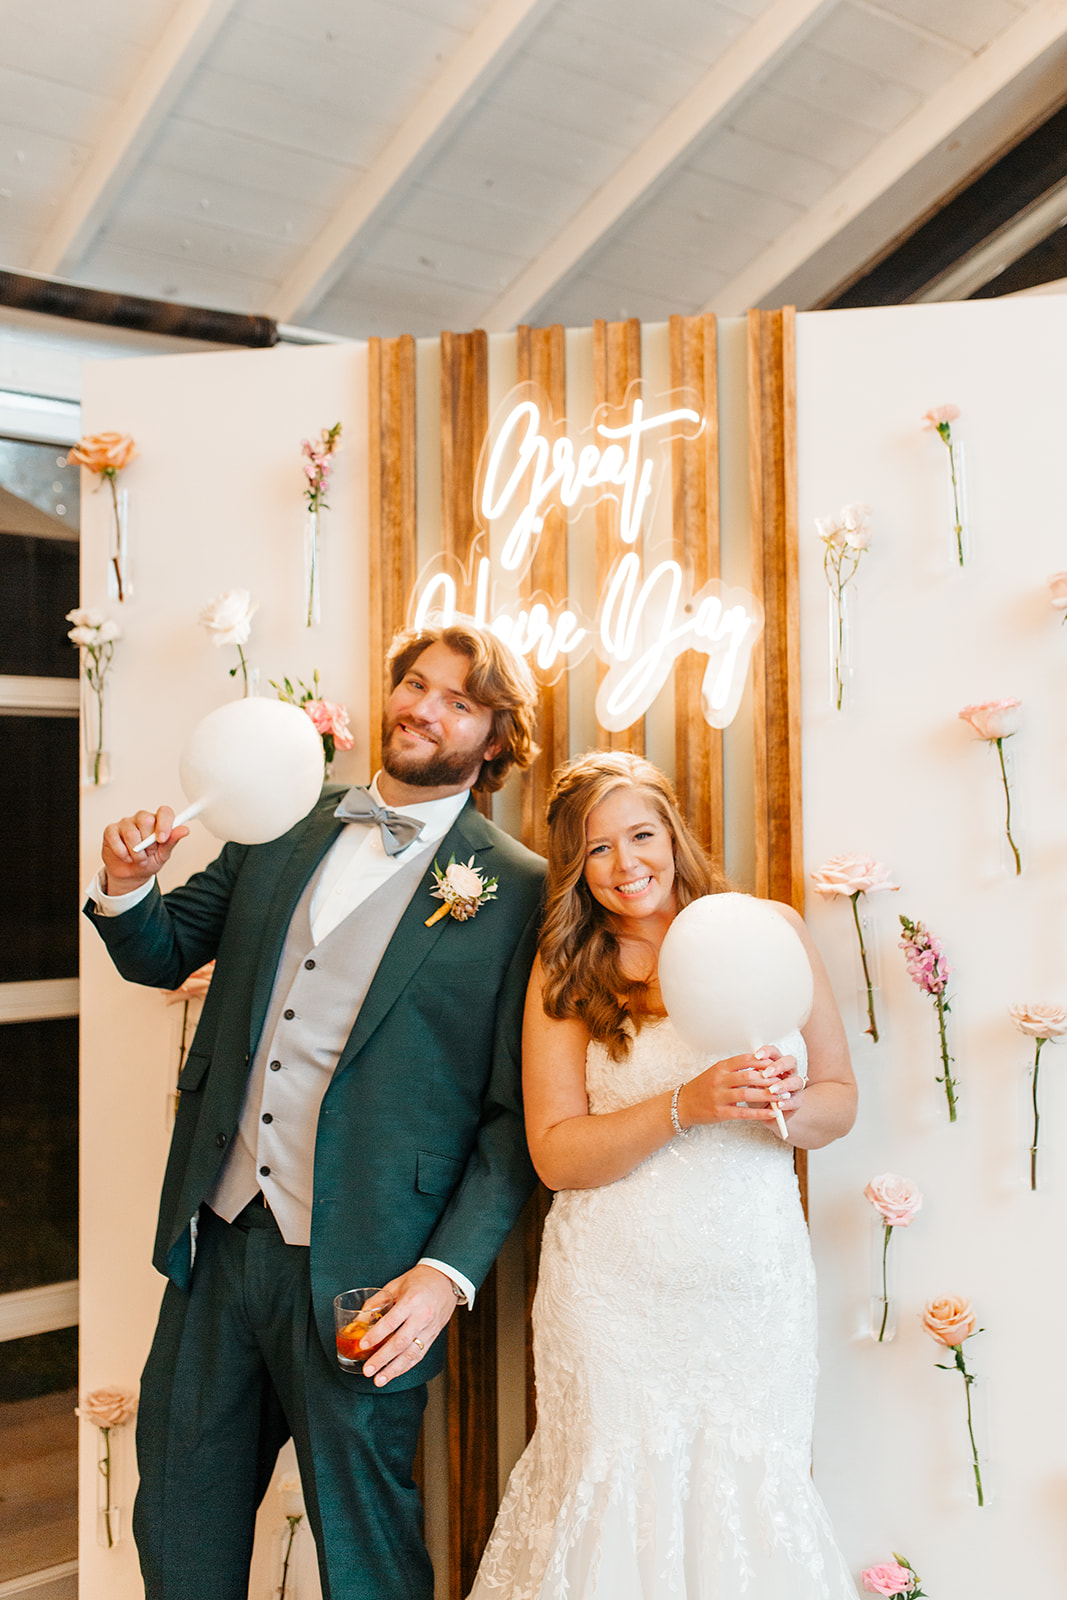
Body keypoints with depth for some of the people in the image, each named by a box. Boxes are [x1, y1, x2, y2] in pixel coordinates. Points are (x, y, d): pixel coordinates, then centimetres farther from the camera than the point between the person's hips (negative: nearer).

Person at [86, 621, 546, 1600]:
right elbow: (164, 953, 13)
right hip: (217, 1241, 5)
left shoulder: (517, 889, -9)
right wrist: (127, 888, -8)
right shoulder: (286, 829, 6)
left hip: (363, 1277, -4)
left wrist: (449, 1273, -15)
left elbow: (517, 1112, -9)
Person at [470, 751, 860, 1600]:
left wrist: (785, 1105, -18)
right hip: (615, 1291, -1)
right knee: (620, 1504, 8)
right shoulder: (566, 972, -3)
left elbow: (840, 1098, 5)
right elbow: (556, 1154, -7)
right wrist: (688, 1106, -20)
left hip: (756, 1279, 1)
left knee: (754, 1495, 10)